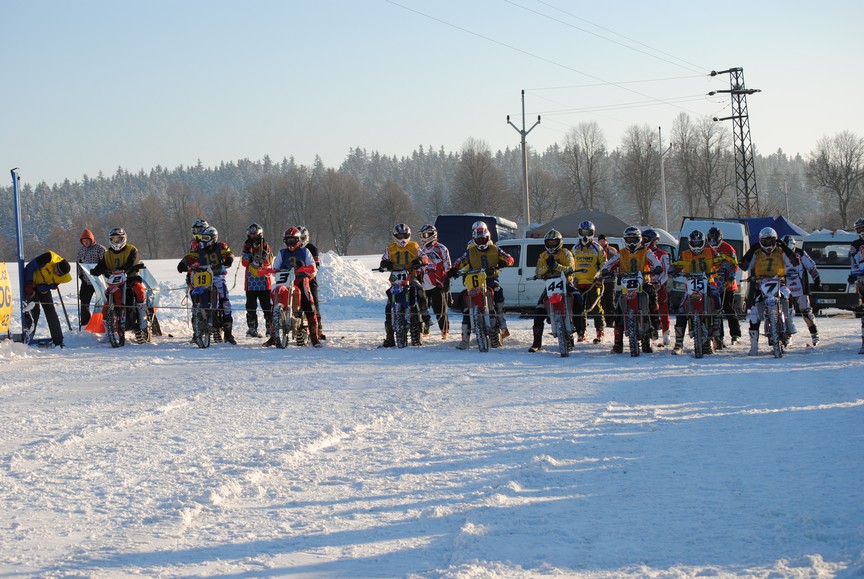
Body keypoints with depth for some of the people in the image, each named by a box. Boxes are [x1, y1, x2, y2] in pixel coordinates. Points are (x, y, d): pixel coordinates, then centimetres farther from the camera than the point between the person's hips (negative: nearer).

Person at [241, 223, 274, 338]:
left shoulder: (265, 245, 7)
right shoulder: (247, 245, 11)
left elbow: (270, 261, -3)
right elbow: (244, 263, 2)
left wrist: (264, 251, -15)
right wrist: (248, 250, -9)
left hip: (264, 280, -1)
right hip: (250, 280, 1)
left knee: (267, 305, -4)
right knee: (251, 306, 1)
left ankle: (270, 327, 0)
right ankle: (251, 328, 5)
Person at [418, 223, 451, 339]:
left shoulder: (441, 249, -3)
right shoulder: (422, 250, 18)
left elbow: (447, 268, -5)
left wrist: (447, 282, -10)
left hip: (437, 285, -6)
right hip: (424, 286, 6)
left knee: (440, 310, -4)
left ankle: (445, 330, 8)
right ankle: (424, 330, 16)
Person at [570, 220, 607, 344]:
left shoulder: (597, 248, 4)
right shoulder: (575, 248, 14)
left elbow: (604, 264, 4)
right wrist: (571, 277, 10)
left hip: (594, 283, -3)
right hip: (579, 283, 4)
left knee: (596, 308, -6)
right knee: (580, 309, 3)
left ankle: (600, 332, -1)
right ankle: (581, 333, 8)